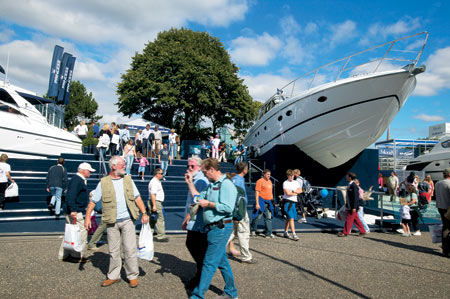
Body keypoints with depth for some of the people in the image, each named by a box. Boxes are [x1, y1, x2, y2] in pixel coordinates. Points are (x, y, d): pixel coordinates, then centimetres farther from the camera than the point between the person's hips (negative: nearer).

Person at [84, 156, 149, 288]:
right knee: (113, 251, 11)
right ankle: (113, 276, 26)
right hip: (111, 222, 0)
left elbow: (137, 198, 6)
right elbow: (93, 201, 1)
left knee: (130, 249, 0)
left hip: (127, 220, 0)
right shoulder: (103, 182, 1)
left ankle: (133, 276, 13)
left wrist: (144, 213, -4)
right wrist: (87, 217, -10)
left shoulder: (128, 179, 6)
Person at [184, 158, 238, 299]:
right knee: (222, 261, 17)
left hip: (220, 228, -10)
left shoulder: (226, 185, -15)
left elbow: (228, 208, -24)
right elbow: (199, 197, 20)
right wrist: (190, 183, 16)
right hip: (214, 228, 10)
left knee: (209, 262, -3)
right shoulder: (211, 185, 16)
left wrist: (208, 204, -15)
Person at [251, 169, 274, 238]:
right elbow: (257, 193, -14)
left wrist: (272, 200, 22)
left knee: (269, 217, 5)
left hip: (268, 202, 7)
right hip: (261, 201, -7)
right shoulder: (260, 181, -9)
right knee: (258, 216, 1)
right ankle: (252, 230, 20)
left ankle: (268, 233, 10)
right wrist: (257, 203, -19)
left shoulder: (270, 181, 15)